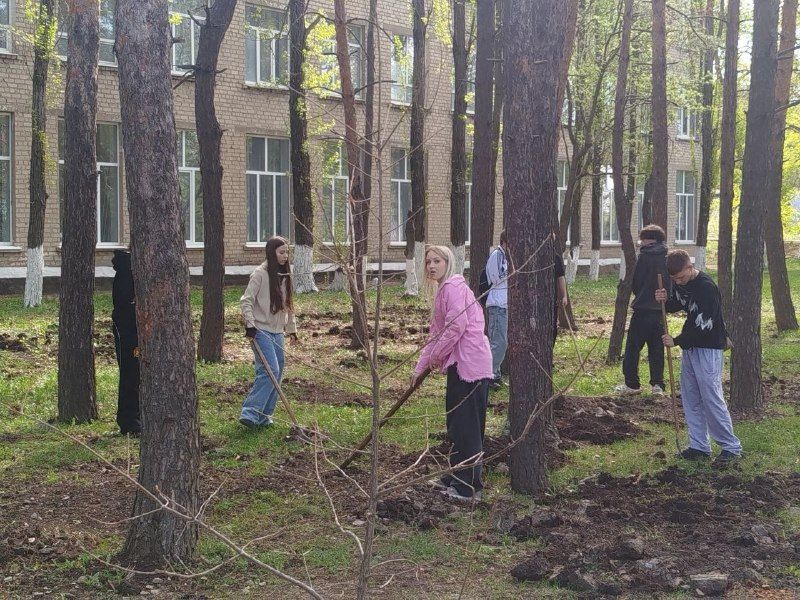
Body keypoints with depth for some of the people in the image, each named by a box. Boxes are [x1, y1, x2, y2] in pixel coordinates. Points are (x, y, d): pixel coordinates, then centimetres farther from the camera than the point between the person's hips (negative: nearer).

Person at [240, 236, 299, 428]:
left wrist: (292, 329, 19)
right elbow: (246, 301, -12)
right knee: (271, 370, -19)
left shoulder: (285, 275, 12)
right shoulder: (260, 274, -10)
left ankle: (264, 416, 14)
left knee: (278, 373, 6)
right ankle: (250, 412, -18)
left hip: (277, 331, 8)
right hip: (261, 330, -8)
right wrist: (250, 324, -20)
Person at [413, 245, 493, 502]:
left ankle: (469, 487, 1)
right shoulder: (443, 290, 20)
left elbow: (457, 325, -21)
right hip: (459, 365, 10)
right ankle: (456, 478, 27)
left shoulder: (454, 287, -11)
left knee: (466, 426, -5)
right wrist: (420, 367, 25)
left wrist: (435, 356, -10)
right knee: (456, 424, 17)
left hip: (470, 364, -10)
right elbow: (436, 334, 26)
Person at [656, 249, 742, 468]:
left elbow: (703, 326, -24)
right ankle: (700, 446, 17)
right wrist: (665, 300, -4)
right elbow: (677, 305, 20)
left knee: (712, 398, -9)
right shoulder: (679, 283, 3)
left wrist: (677, 341, -14)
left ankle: (731, 447, 0)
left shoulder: (707, 288, -23)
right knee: (690, 399, 10)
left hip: (708, 349, -9)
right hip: (690, 346, 9)